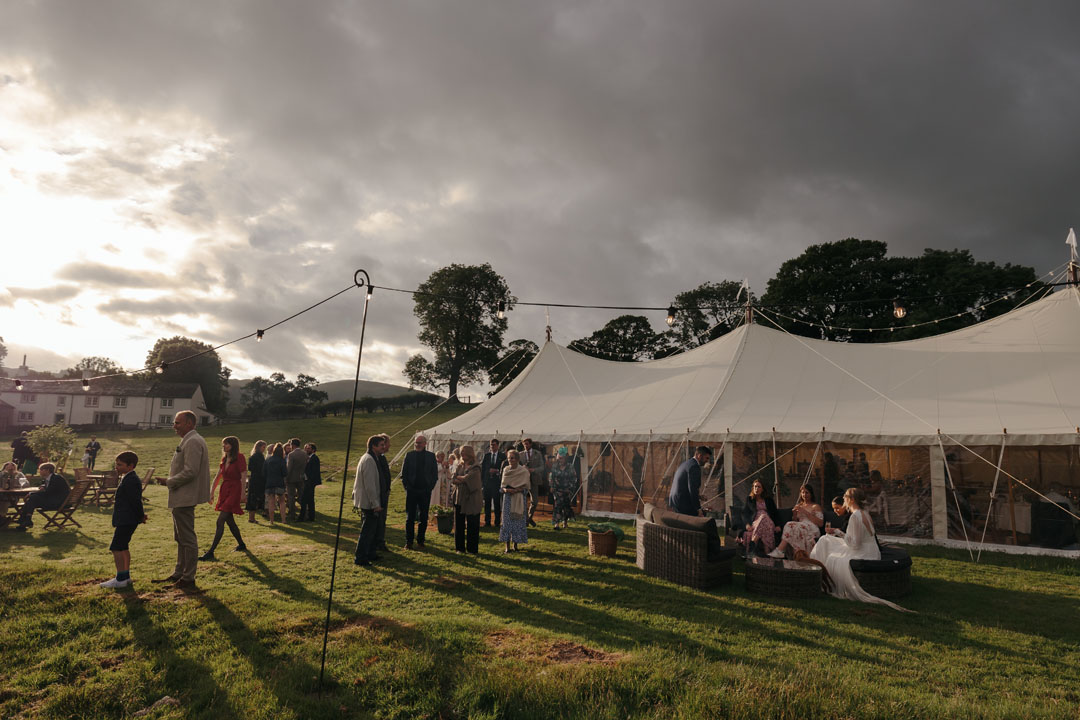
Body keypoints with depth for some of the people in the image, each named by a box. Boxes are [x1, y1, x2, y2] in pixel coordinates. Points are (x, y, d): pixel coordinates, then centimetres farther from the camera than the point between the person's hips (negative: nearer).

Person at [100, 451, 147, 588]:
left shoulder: (130, 481, -20)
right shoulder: (128, 479, 14)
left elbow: (136, 501, -20)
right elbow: (135, 501, 19)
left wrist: (140, 516, -10)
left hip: (126, 521, -11)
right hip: (125, 520, 11)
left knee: (116, 548, -8)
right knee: (123, 547, 17)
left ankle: (121, 579, -4)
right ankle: (126, 576, 25)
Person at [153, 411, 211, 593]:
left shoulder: (193, 442, -17)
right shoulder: (189, 440, 17)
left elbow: (190, 472, -24)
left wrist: (169, 482, -11)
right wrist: (171, 481, 11)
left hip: (185, 498, -11)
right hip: (182, 498, 11)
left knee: (187, 538, -4)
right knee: (181, 538, 18)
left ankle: (188, 579, 2)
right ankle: (179, 573, 29)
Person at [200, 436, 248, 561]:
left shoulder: (239, 457, -11)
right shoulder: (224, 458, 12)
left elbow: (243, 476, -15)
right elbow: (218, 476, 16)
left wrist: (242, 493, -18)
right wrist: (212, 490, 13)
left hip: (234, 490, -8)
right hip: (224, 490, 8)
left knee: (220, 521, -12)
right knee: (229, 520, 14)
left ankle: (211, 552, -12)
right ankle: (241, 545, 29)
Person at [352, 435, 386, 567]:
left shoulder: (372, 458, 15)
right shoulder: (369, 460, -19)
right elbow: (369, 485, -23)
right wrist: (375, 504, -22)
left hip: (368, 502, 11)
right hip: (368, 502, -11)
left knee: (371, 528, 18)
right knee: (367, 530, -5)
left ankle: (370, 554, 28)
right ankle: (360, 558, 1)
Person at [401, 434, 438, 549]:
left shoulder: (431, 456, 3)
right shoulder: (409, 455, 2)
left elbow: (435, 474, 6)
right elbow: (404, 473, 5)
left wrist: (430, 487, 0)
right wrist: (407, 486, -2)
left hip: (425, 491, 1)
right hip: (411, 490, -1)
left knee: (424, 518, 6)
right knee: (410, 517, 3)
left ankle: (420, 540, 18)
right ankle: (408, 542, 10)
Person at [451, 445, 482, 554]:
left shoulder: (475, 468, -7)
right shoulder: (459, 466, 12)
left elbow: (467, 478, -20)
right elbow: (452, 480, 4)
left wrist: (458, 478, -2)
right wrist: (461, 480, -14)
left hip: (471, 499, -6)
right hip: (459, 498, 6)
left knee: (472, 525, 0)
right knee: (459, 524, 7)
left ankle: (472, 549, 8)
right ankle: (460, 547, 16)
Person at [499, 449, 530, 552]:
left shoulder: (524, 471, -3)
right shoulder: (506, 470, 9)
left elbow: (525, 487, -5)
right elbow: (502, 485, 10)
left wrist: (516, 490, -19)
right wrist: (505, 489, -11)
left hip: (519, 498, -3)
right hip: (507, 498, 3)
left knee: (517, 520, 0)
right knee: (507, 520, -1)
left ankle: (515, 544, 13)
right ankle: (507, 546, 2)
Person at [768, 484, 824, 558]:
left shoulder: (815, 507, 10)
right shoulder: (799, 506, 26)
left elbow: (820, 523, -3)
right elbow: (795, 521, 25)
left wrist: (806, 513, -8)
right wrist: (794, 514, 3)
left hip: (812, 529, -5)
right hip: (800, 527, 5)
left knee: (790, 525, -33)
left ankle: (779, 551, -38)